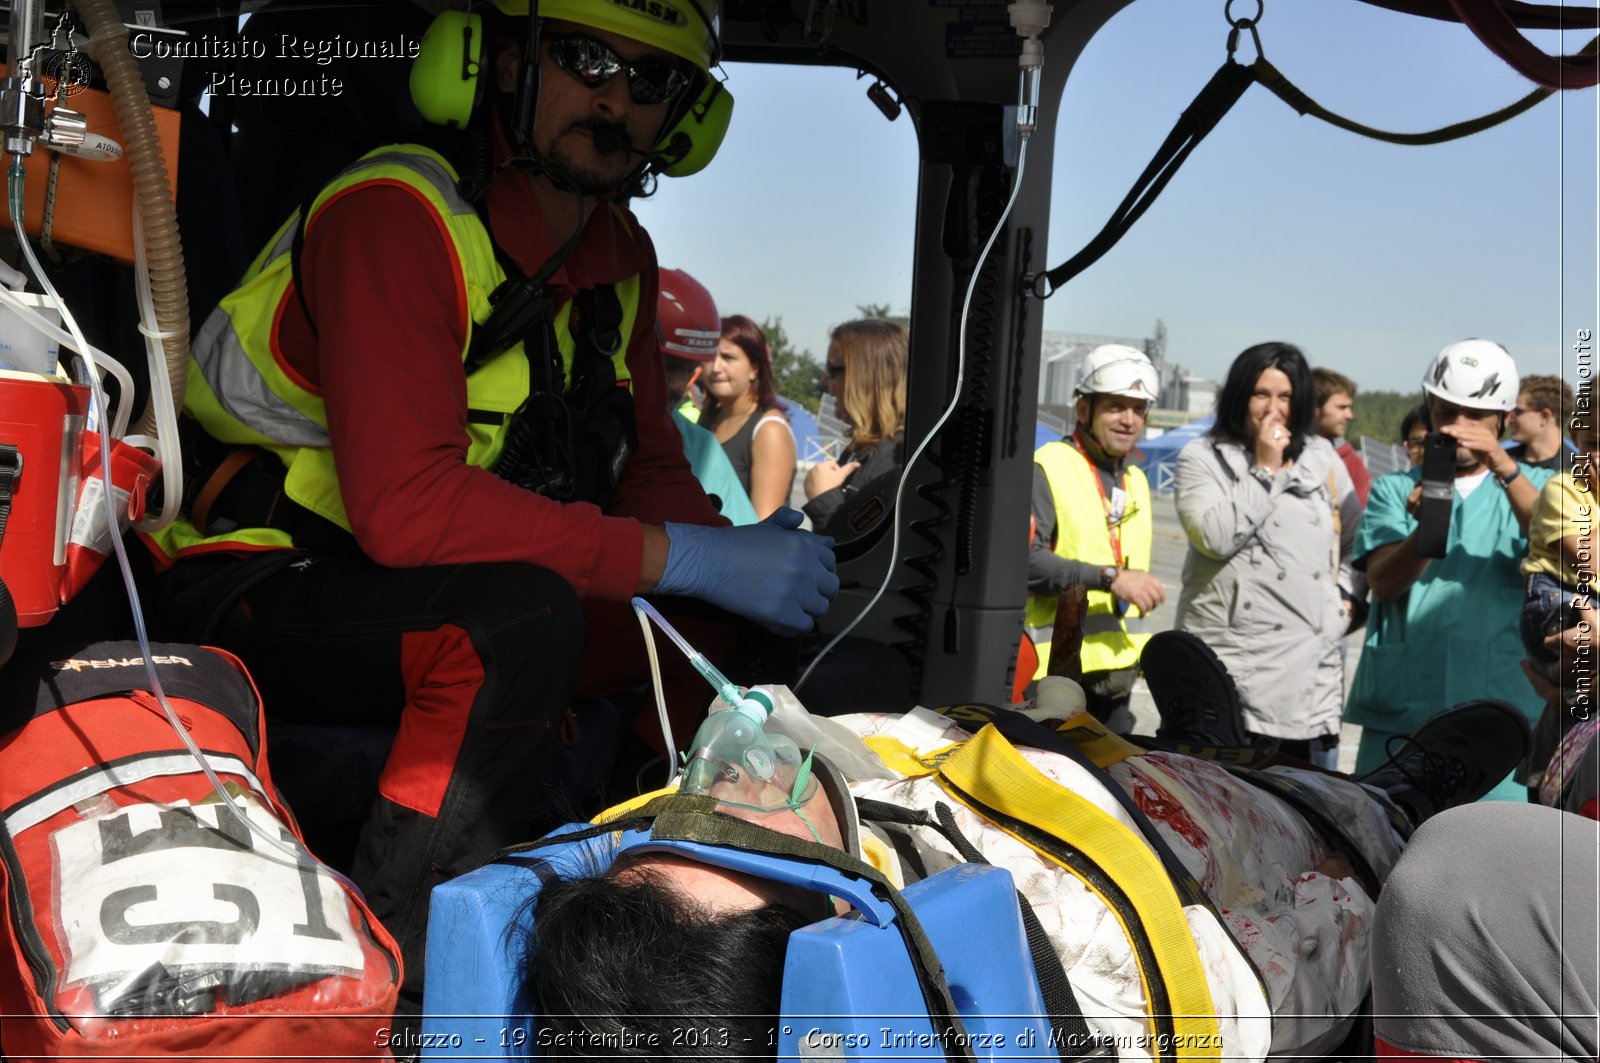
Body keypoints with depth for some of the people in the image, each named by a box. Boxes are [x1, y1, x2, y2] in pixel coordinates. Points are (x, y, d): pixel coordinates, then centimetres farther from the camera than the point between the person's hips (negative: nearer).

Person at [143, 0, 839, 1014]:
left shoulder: (620, 255, 5)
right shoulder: (395, 216, -22)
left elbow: (651, 470, 9)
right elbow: (406, 502, -33)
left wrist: (741, 552, -15)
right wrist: (687, 559, -32)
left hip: (470, 615, 8)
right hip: (259, 600, -8)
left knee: (725, 614, 0)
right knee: (522, 611, -35)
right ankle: (390, 956, -25)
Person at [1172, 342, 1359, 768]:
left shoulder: (1323, 458, 14)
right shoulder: (1201, 458, 1)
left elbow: (1354, 537, 26)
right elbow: (1216, 536, -15)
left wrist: (1343, 599, 14)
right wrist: (1265, 469, -9)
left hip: (1308, 669, 4)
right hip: (1224, 662, -4)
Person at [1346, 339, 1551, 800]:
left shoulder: (1531, 486, 14)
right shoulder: (1394, 489, 13)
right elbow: (1383, 582, -4)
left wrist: (1507, 471, -20)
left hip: (1500, 707, -1)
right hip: (1399, 712, 1)